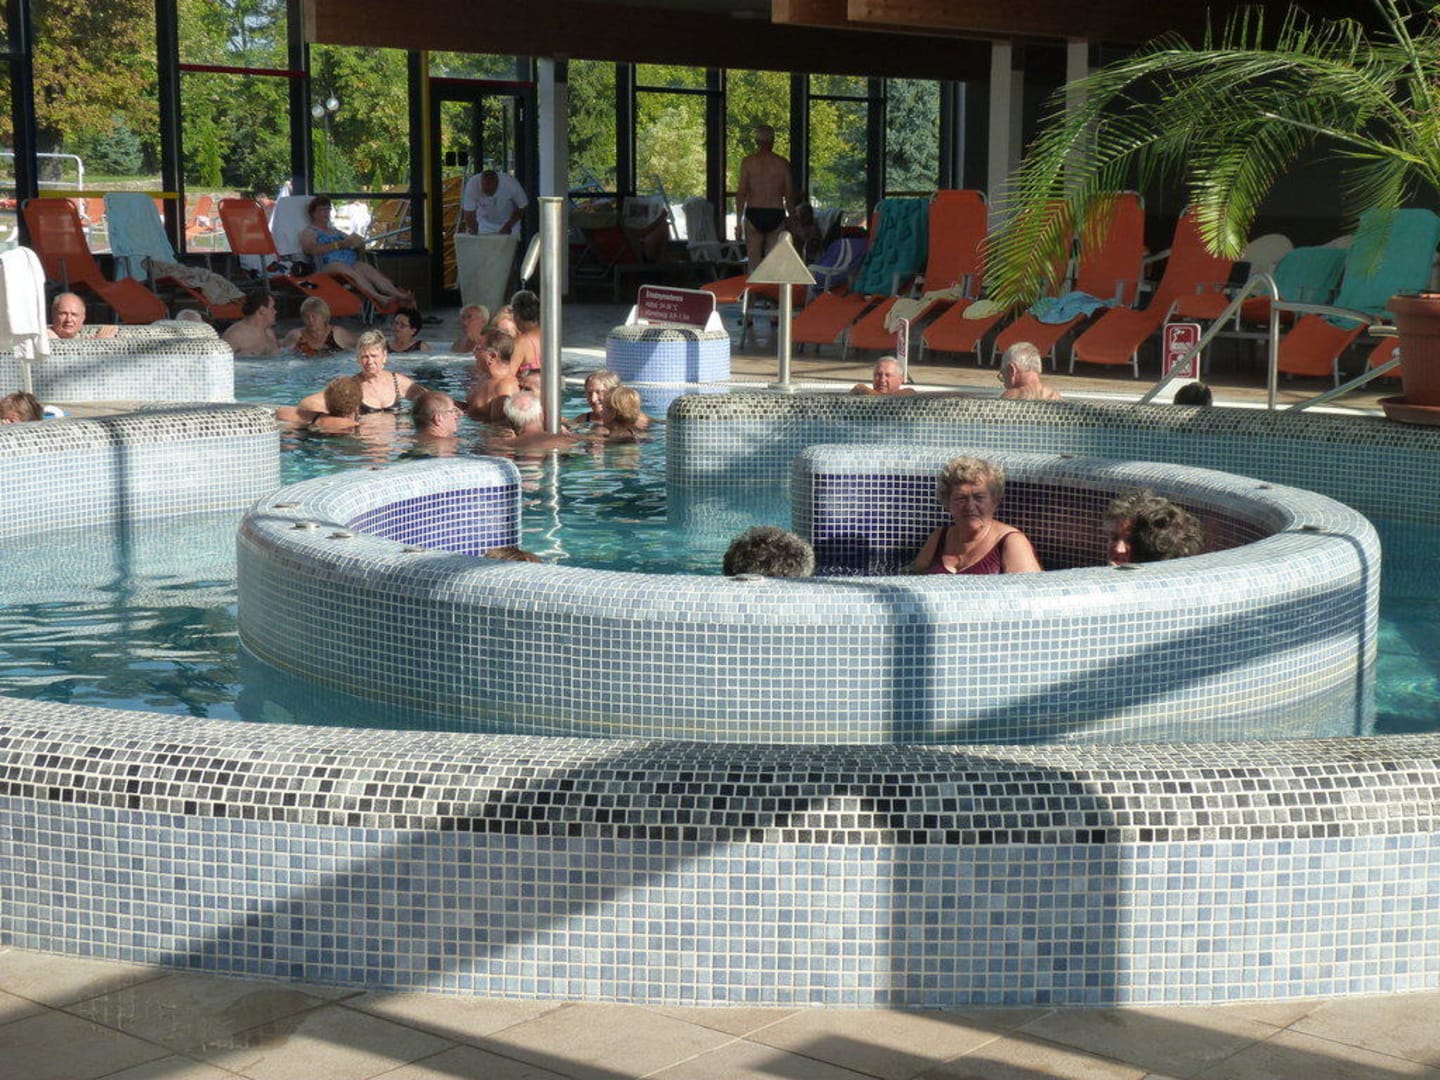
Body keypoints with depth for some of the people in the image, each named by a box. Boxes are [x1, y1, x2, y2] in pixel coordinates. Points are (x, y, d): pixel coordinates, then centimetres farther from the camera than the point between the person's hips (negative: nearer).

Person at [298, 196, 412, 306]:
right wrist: (340, 244, -10)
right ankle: (379, 298, -64)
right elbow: (312, 249, -4)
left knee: (371, 271, -29)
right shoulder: (308, 232, 19)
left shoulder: (336, 231, 36)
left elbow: (362, 247, 30)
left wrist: (357, 242, 4)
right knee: (354, 273, -38)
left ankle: (399, 295, -54)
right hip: (330, 264, -5)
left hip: (351, 262, 5)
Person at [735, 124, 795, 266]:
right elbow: (789, 196, 3)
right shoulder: (783, 164, 3)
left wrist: (739, 222, 0)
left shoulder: (748, 162, -1)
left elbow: (741, 193, -4)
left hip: (754, 214, -1)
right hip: (776, 215, 1)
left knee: (754, 265, 2)